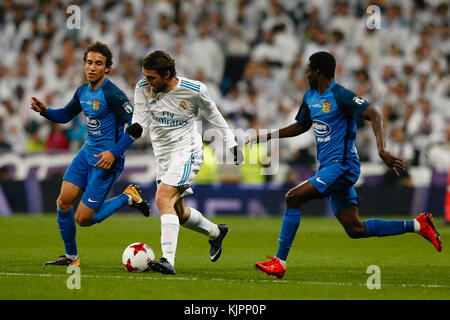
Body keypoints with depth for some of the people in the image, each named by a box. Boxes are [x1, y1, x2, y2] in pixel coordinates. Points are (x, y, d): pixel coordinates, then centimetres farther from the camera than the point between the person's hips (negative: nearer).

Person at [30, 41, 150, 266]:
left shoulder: (113, 94, -18)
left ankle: (128, 198, 11)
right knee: (64, 201, -4)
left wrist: (114, 153, -23)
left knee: (83, 219, -8)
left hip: (107, 159, -7)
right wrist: (45, 111, 1)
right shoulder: (82, 92, 6)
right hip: (87, 152, 7)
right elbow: (65, 115, 22)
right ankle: (71, 257, 13)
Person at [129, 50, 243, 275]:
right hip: (163, 155, 6)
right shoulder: (142, 88, -6)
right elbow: (140, 122, -4)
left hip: (187, 151, -6)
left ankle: (168, 260, -33)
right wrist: (135, 129, -29)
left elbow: (212, 115, 4)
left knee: (163, 199, -26)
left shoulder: (194, 90, -14)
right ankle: (215, 232, 44)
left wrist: (231, 143, 11)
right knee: (179, 213, 15)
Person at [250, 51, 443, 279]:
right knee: (355, 229, 6)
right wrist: (264, 136, 24)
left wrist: (382, 151, -34)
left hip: (341, 165, -9)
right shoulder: (310, 97, 14)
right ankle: (417, 225, 15)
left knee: (293, 197, -19)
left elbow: (374, 116, -21)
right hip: (329, 167, 9)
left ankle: (279, 262, -15)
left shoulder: (340, 95, -13)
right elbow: (300, 126, 29)